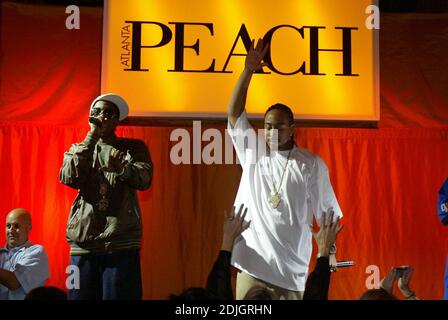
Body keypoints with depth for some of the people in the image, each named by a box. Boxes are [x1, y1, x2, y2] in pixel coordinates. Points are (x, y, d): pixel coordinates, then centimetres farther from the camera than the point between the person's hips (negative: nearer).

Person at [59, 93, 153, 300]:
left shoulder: (134, 147, 12)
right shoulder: (78, 149, 16)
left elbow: (144, 179, -5)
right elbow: (70, 178, -3)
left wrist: (121, 168, -25)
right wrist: (92, 137, -4)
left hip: (121, 242, -2)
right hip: (83, 240, 2)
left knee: (118, 295, -7)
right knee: (80, 296, -1)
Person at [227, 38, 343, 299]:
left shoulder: (311, 163, 2)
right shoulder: (253, 151, 7)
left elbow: (327, 212, 5)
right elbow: (234, 113, -1)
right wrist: (249, 70, -9)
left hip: (292, 269, -1)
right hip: (252, 264, 2)